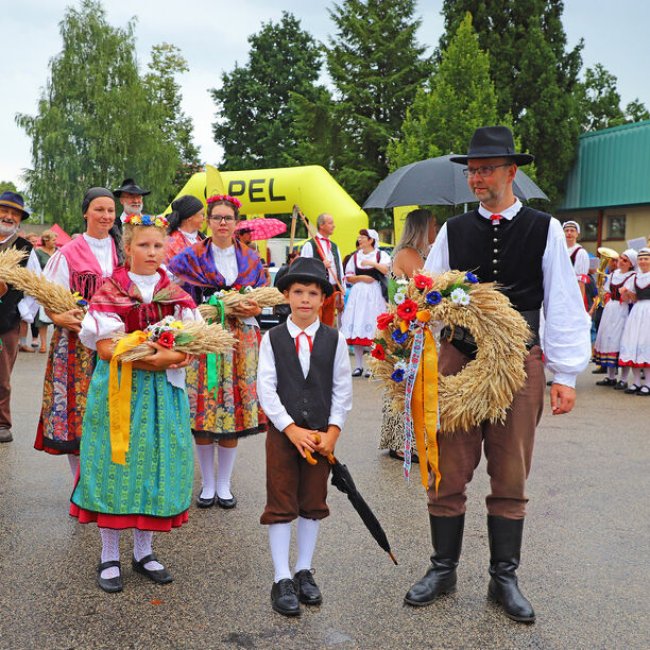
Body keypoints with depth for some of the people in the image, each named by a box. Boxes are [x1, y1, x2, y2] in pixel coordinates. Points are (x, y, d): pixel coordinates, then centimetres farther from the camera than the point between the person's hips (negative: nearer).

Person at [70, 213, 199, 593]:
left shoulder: (175, 293, 8)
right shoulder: (110, 292, -3)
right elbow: (105, 347, -12)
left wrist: (177, 355, -18)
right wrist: (153, 359, -22)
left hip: (164, 391, 4)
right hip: (119, 389, -3)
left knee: (157, 464, 7)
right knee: (116, 465, 1)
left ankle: (144, 551, 24)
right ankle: (109, 556, 17)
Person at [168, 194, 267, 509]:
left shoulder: (251, 260, 12)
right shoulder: (191, 257, 4)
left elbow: (261, 301, 14)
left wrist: (252, 309, -7)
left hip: (240, 340, 2)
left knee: (234, 411, 2)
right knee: (203, 410, -1)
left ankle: (224, 484, 16)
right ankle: (207, 484, 16)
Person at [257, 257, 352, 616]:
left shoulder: (334, 339, 0)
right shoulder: (272, 338, -3)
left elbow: (342, 389, 1)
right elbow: (266, 389, -7)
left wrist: (333, 431, -8)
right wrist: (291, 429, -14)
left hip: (321, 434, 2)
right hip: (282, 432, -1)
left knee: (313, 503, 11)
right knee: (281, 505, 2)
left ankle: (304, 571, 25)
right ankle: (282, 579, 10)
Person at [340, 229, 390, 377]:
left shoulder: (381, 255, 4)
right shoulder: (355, 256, 15)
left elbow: (386, 270, -12)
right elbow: (348, 277, 12)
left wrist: (373, 263, -19)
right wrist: (361, 277, -3)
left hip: (375, 294, -3)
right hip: (358, 294, 3)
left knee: (373, 329, -8)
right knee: (356, 330, -1)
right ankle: (358, 365, 6)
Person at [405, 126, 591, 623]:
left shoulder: (544, 229, 0)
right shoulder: (454, 231, 6)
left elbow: (563, 306, 0)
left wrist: (566, 374, -4)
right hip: (458, 358, 2)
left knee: (511, 478, 9)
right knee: (448, 472, 7)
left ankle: (504, 578, 24)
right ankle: (443, 569, 24)